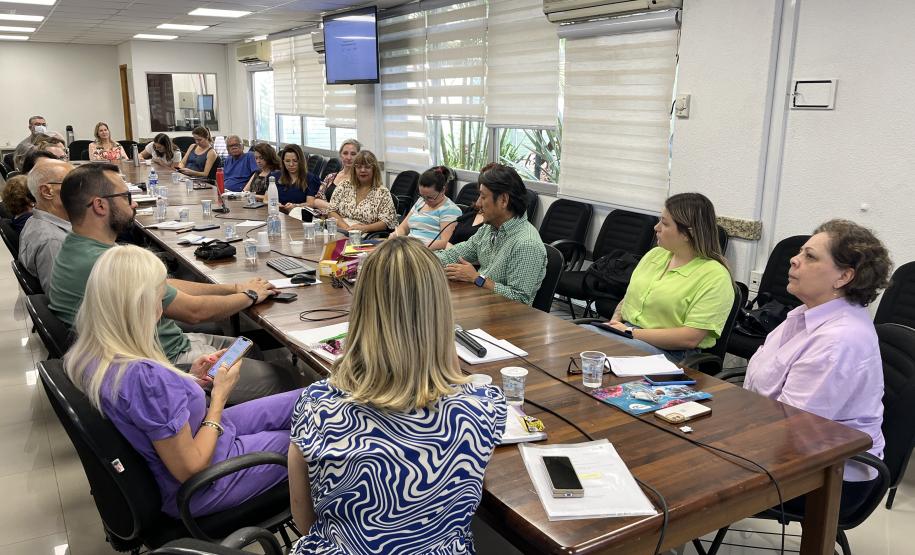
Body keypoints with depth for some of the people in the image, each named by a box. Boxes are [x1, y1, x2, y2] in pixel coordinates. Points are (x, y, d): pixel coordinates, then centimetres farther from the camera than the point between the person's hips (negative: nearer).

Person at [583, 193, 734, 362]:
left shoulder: (714, 275, -8)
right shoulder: (655, 254, 15)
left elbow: (690, 338, -16)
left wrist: (631, 333, -17)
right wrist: (615, 320, 0)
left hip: (669, 352, -6)